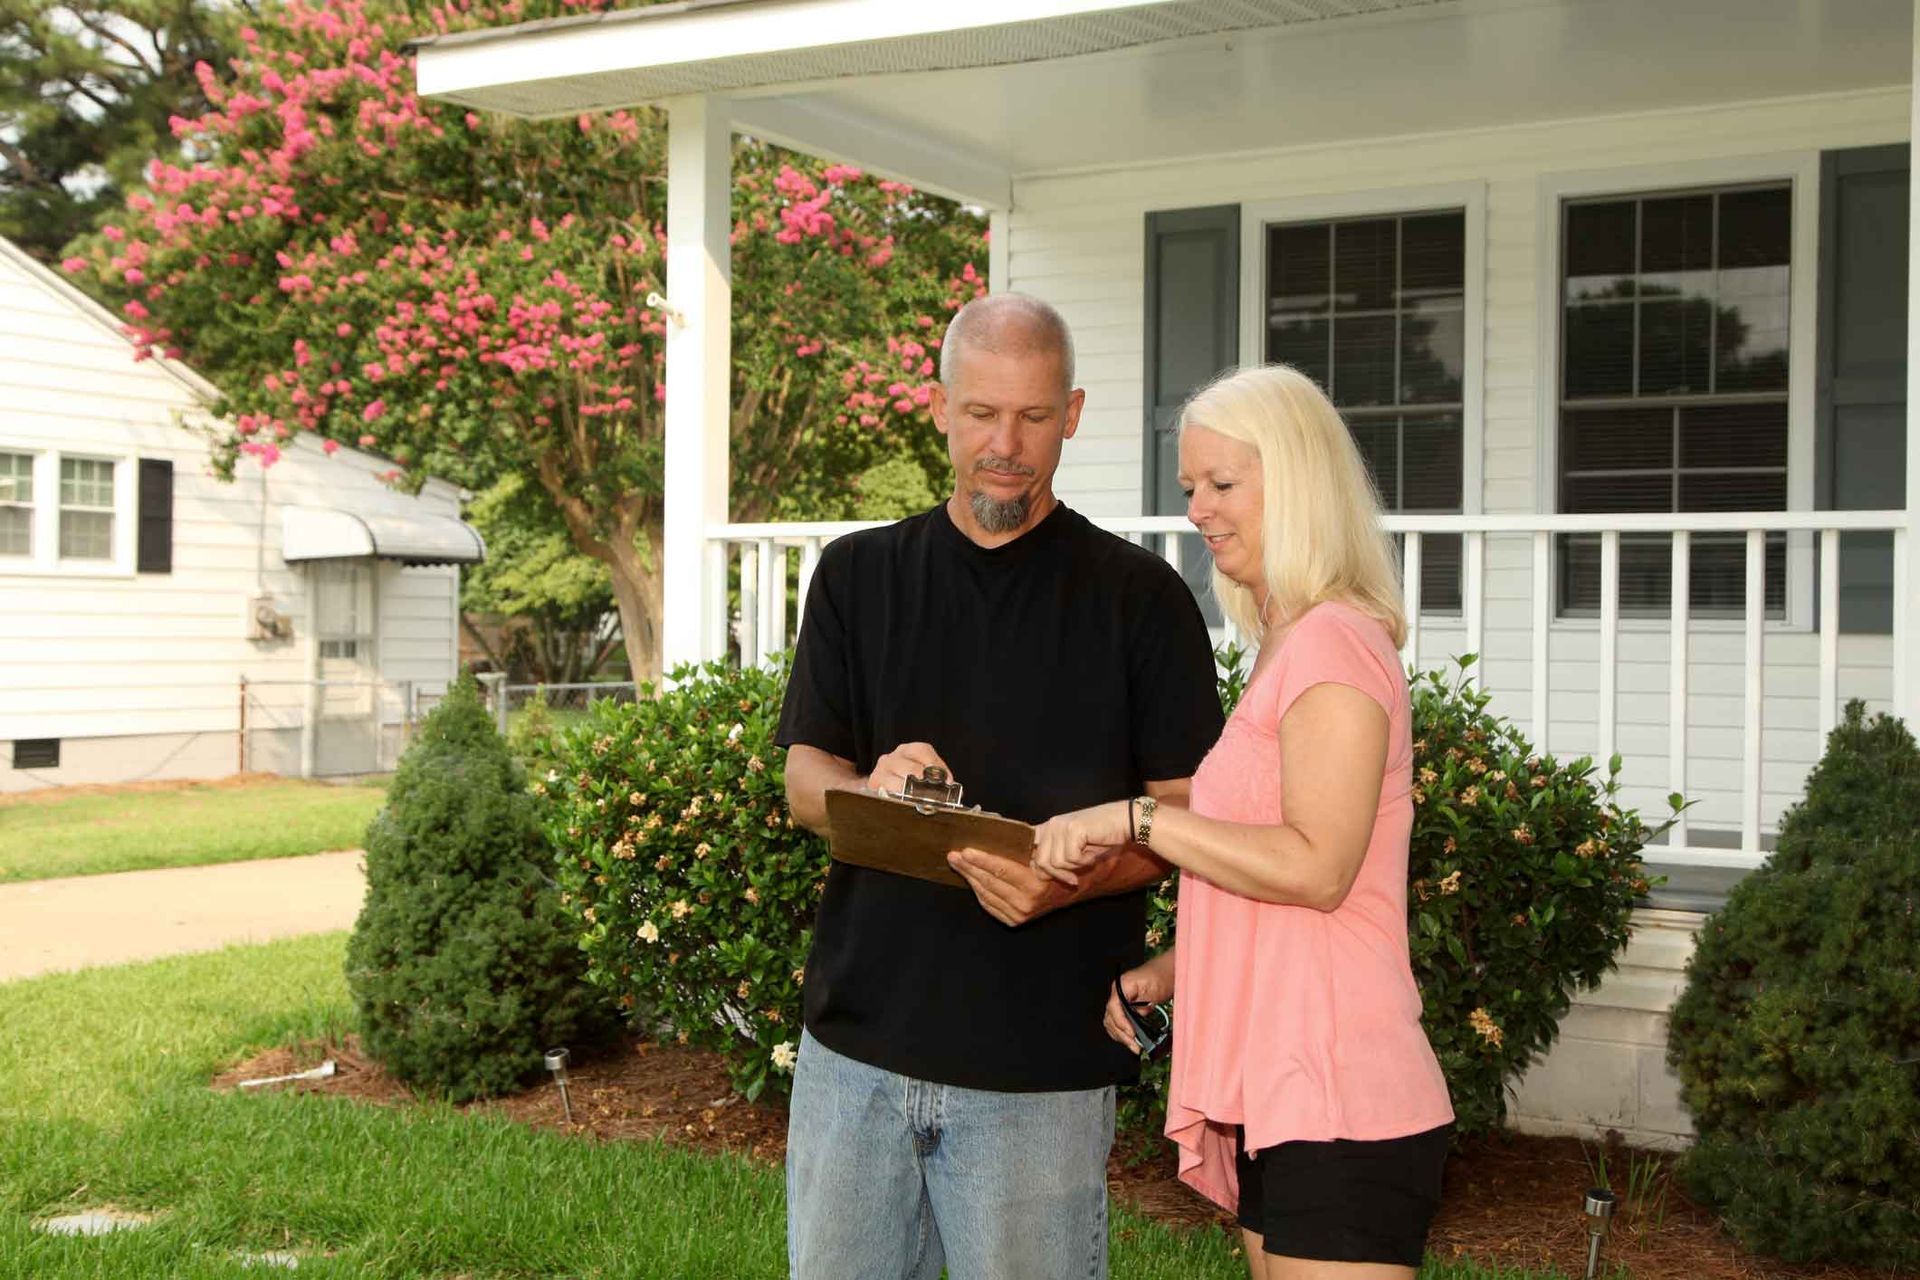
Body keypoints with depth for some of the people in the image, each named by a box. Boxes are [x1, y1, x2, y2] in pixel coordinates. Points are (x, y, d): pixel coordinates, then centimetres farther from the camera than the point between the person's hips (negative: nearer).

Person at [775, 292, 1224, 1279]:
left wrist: (1069, 881, -21)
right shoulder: (857, 576, 10)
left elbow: (1182, 811, -1)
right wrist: (873, 789, -16)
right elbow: (803, 780, 7)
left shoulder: (1140, 597, 2)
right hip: (858, 1038, 3)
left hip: (1042, 1063, -2)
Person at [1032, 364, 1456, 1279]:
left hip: (1336, 1103, -10)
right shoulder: (1285, 651, 18)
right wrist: (1167, 969, 12)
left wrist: (1134, 818, -19)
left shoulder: (1333, 644, -12)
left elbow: (1315, 866, -21)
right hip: (1280, 1098, 10)